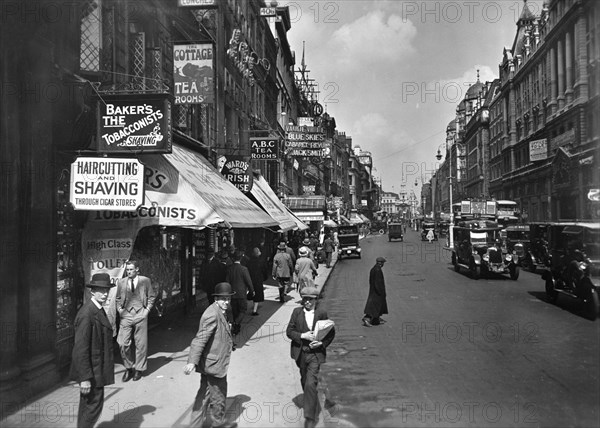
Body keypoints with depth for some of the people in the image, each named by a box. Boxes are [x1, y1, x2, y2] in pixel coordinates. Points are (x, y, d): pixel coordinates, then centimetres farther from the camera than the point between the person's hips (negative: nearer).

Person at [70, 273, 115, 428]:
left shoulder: (98, 310, 8)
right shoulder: (86, 314, -23)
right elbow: (81, 348, -25)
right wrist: (85, 378, -25)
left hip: (97, 368, 10)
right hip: (91, 371, -10)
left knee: (88, 405, 20)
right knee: (94, 405, -2)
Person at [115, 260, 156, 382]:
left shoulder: (145, 280, 3)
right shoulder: (121, 282, 9)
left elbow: (152, 296, 9)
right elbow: (117, 298, 19)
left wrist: (147, 309, 0)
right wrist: (119, 309, 5)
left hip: (140, 314, -1)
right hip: (126, 315, 2)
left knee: (141, 344, 4)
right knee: (123, 344, -5)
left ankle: (139, 369, 18)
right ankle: (128, 368, 14)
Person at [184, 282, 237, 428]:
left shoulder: (219, 313, 9)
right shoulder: (212, 315, -24)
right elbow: (200, 338, -30)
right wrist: (192, 361, -34)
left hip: (209, 363, 10)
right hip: (214, 363, -10)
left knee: (205, 393, 19)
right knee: (218, 394, 11)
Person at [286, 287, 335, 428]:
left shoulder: (322, 314, -4)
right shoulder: (297, 312, -1)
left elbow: (331, 332, 4)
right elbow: (289, 331, -3)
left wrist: (322, 343, -11)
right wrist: (303, 336, -18)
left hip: (315, 354, -3)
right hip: (300, 354, 3)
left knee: (310, 384, -12)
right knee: (305, 382, 19)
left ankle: (310, 416, -2)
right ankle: (314, 406, 44)